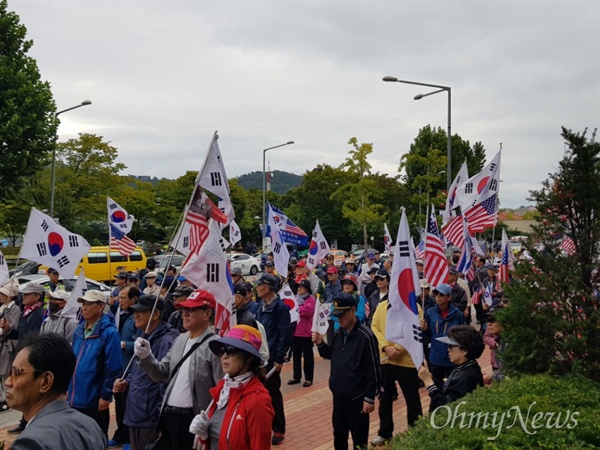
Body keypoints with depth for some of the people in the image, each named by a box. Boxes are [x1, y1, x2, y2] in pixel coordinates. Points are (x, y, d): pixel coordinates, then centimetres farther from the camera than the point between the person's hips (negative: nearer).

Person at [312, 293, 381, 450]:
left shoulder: (365, 336, -19)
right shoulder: (339, 332, 3)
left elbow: (373, 370, -17)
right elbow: (331, 355, 17)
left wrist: (370, 398, -15)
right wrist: (320, 344, -2)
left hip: (356, 398, -7)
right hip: (338, 395, 7)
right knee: (339, 435, 20)